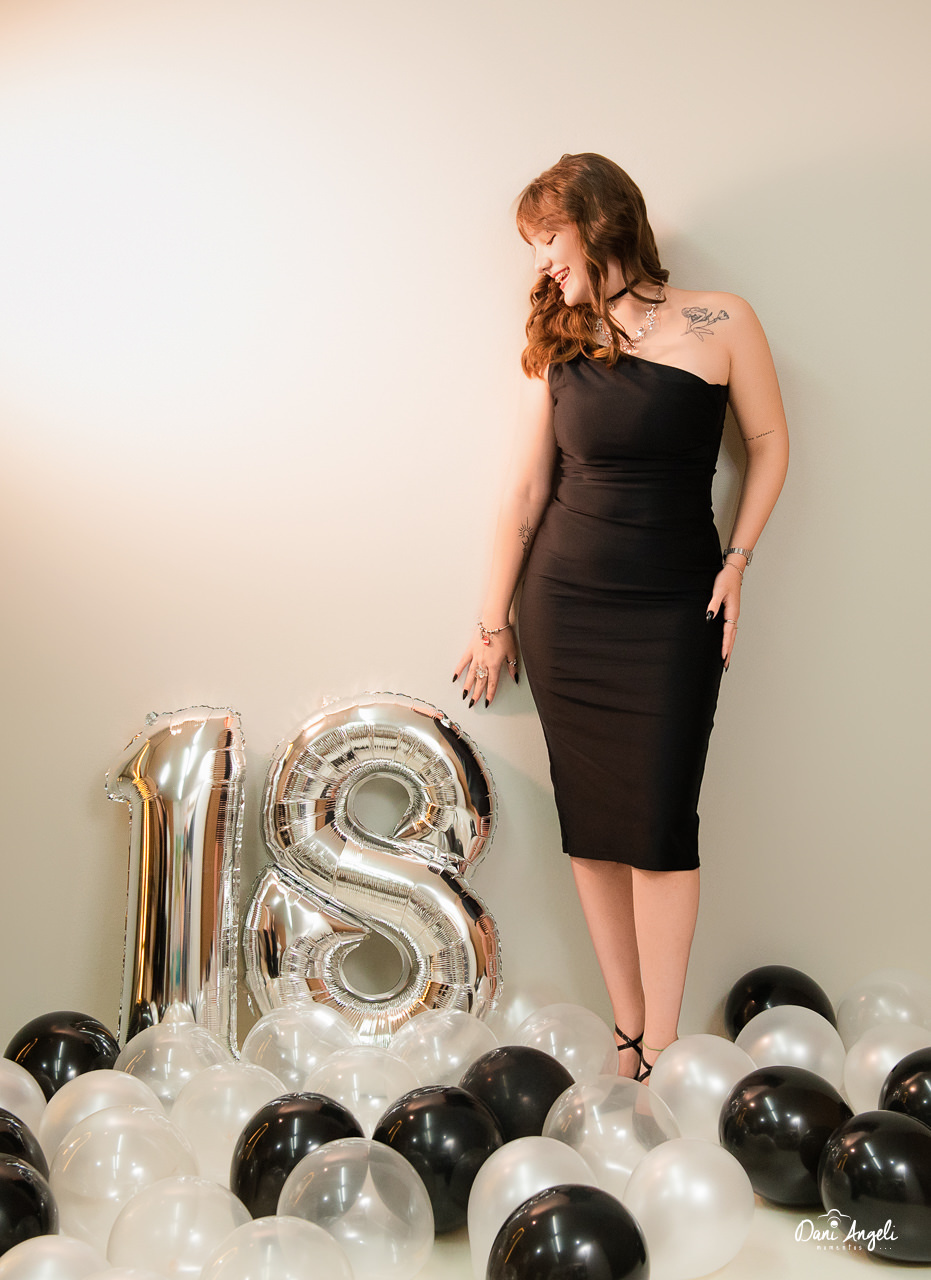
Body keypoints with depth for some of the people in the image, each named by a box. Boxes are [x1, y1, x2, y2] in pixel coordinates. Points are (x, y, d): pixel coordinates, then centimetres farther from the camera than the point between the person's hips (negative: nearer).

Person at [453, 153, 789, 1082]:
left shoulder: (719, 324, -4)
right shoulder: (556, 344, 4)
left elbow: (768, 441, 6)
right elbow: (525, 489, 7)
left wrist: (736, 562, -2)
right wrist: (493, 621, 9)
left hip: (674, 612, -3)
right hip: (563, 608, 3)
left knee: (661, 827, -6)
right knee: (590, 826, 4)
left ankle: (660, 1050, 3)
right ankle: (625, 1030, 14)